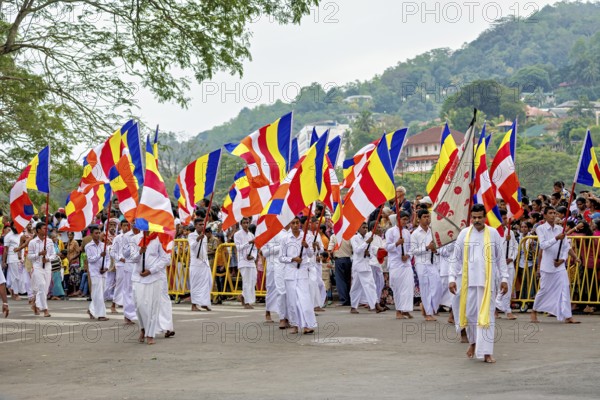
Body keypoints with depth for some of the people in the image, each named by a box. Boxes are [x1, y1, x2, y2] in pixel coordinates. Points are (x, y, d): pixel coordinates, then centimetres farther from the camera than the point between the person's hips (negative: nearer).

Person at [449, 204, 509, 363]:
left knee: (487, 314, -5)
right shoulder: (464, 234, 3)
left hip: (487, 280, -2)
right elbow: (456, 258, 6)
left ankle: (486, 352, -5)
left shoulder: (493, 233, 1)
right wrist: (452, 278, 0)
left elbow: (501, 258, 5)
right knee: (469, 313, 7)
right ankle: (473, 341, 33)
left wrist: (504, 278, 1)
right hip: (469, 280, 2)